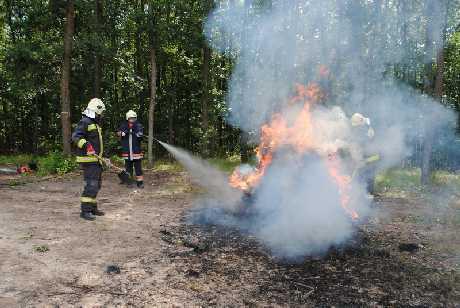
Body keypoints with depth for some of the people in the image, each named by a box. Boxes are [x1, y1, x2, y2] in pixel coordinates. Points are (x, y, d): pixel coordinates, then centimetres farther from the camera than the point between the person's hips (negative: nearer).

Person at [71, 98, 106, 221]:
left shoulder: (95, 123, 20)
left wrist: (100, 157, 31)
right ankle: (85, 211, -7)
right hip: (88, 160, -10)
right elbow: (75, 137, -23)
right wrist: (86, 145, -38)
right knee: (91, 184, -13)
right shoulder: (85, 122, -12)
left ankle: (93, 208, 26)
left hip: (96, 159, 10)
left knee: (97, 184, 16)